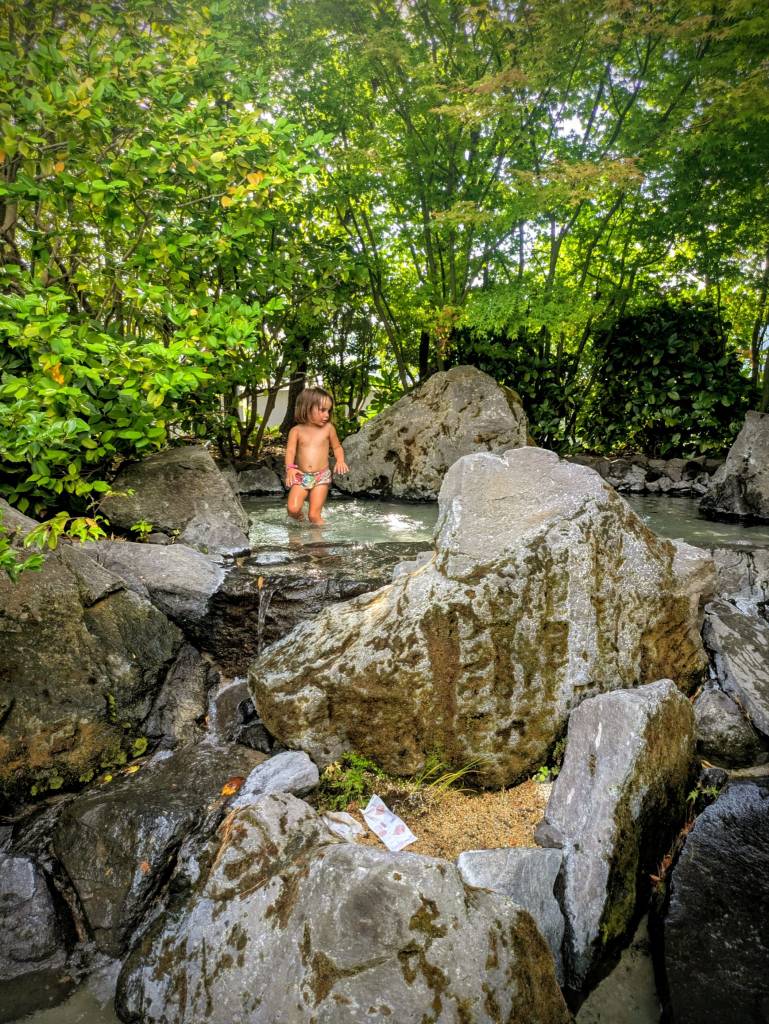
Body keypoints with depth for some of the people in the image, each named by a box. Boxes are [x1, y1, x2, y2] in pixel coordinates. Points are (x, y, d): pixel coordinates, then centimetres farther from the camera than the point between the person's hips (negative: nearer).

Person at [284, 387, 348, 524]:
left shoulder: (328, 428, 3)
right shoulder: (296, 431, 1)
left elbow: (337, 447, 14)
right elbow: (290, 450, -7)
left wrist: (340, 460, -6)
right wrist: (290, 468, -26)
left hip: (321, 477, 0)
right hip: (301, 476, 0)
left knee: (314, 515, -7)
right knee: (293, 509, -13)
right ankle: (299, 520, 19)